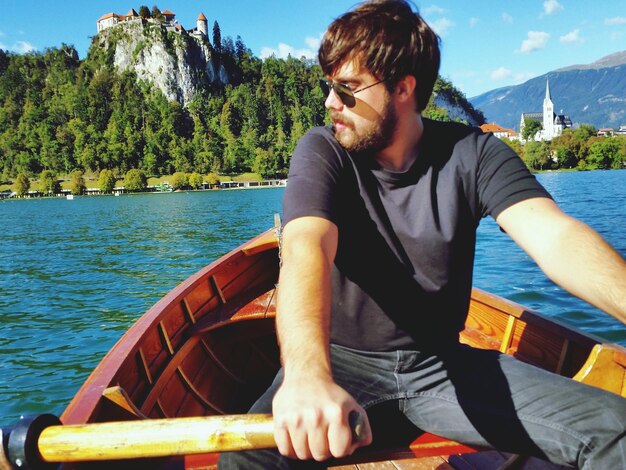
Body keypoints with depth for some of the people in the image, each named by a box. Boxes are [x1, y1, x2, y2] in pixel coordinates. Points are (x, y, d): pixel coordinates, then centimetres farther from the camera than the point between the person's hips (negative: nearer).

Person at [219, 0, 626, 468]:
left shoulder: (473, 154, -4)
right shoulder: (322, 153, -9)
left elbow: (554, 236, -19)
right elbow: (307, 249, -28)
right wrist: (307, 373, -48)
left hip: (441, 363, 3)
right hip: (342, 359, -2)